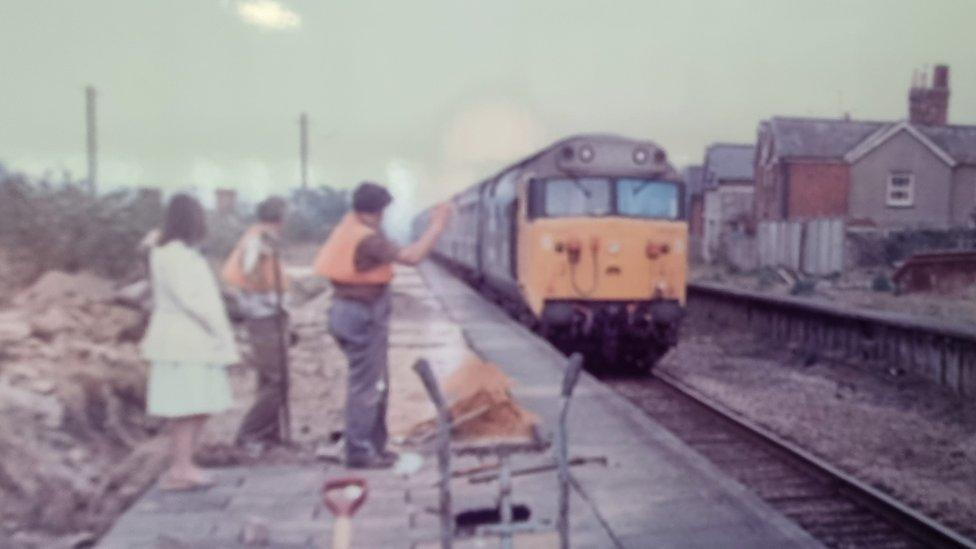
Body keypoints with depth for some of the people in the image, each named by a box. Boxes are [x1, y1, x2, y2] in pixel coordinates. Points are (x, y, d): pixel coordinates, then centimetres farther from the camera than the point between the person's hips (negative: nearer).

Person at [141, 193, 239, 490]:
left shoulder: (186, 252, 19)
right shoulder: (172, 253, -11)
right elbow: (188, 298, -17)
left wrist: (221, 332, 10)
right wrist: (220, 330, -12)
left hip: (197, 340, 9)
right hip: (184, 341, -9)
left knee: (199, 407, 9)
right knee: (189, 407, -7)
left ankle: (183, 466, 15)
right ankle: (181, 469, -1)